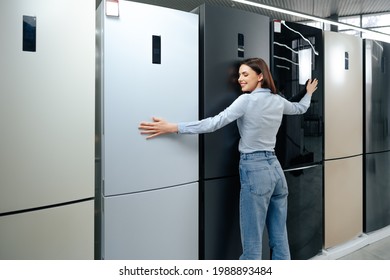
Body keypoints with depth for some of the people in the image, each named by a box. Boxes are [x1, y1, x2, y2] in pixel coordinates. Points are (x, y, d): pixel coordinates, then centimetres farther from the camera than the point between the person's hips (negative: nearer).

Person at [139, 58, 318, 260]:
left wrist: (172, 127, -18)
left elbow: (214, 123, -18)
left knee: (252, 244, -1)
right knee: (279, 238, 13)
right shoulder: (278, 101, 11)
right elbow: (300, 108, 31)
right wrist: (308, 93, 54)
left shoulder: (246, 100, -10)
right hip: (275, 168, 8)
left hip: (255, 170, -7)